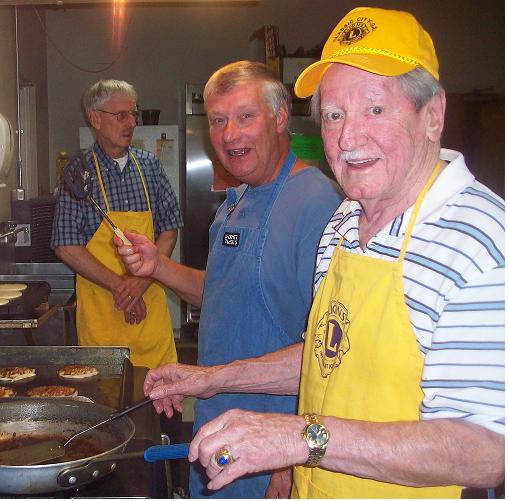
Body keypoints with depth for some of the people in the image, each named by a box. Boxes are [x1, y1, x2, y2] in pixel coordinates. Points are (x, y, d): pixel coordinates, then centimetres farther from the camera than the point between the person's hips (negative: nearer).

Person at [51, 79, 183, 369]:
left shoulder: (149, 165, 6)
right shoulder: (80, 171, -4)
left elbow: (170, 228, 5)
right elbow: (66, 247, -7)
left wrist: (143, 279, -9)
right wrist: (118, 285, -13)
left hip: (150, 300, 3)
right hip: (99, 303, -3)